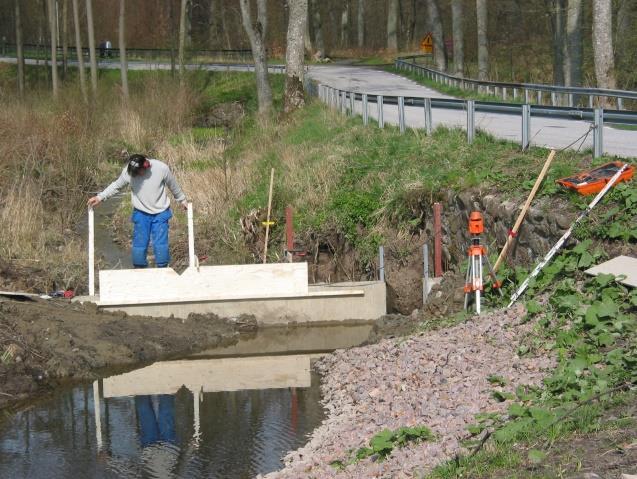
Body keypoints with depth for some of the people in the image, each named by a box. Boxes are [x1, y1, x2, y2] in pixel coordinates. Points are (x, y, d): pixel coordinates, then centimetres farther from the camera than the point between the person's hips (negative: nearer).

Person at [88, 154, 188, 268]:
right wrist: (100, 197, -9)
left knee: (160, 245, -7)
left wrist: (182, 200, 15)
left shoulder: (162, 168, -18)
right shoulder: (128, 172, -15)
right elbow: (116, 185, 1)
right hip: (141, 213, 2)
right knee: (139, 246, 1)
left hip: (160, 213, -1)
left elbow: (173, 185, -1)